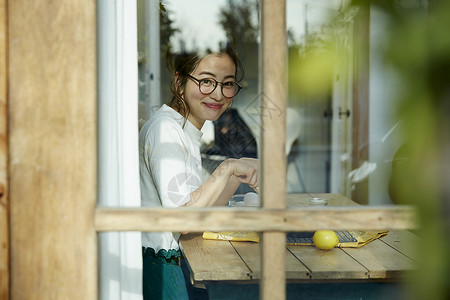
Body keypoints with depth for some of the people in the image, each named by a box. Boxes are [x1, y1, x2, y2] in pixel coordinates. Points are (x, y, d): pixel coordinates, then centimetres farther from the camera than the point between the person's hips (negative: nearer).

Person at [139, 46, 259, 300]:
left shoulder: (186, 132, 14)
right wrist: (227, 169, -23)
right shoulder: (165, 129, -16)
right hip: (155, 266, -9)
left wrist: (242, 171, 1)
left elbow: (205, 208, 12)